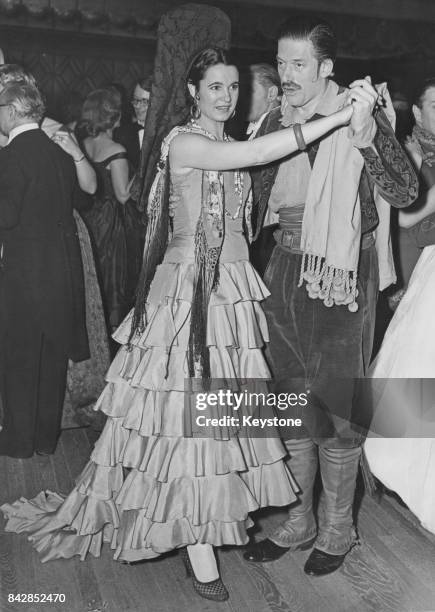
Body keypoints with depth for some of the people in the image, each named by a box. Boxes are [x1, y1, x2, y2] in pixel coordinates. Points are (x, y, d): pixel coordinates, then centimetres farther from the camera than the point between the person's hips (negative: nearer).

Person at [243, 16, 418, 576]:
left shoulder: (358, 113, -7)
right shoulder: (275, 123, 7)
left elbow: (404, 193, -18)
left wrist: (363, 137, -31)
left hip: (340, 276, -5)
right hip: (284, 273, 5)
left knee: (337, 404, 4)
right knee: (292, 399, 12)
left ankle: (337, 527, 25)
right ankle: (299, 519, 30)